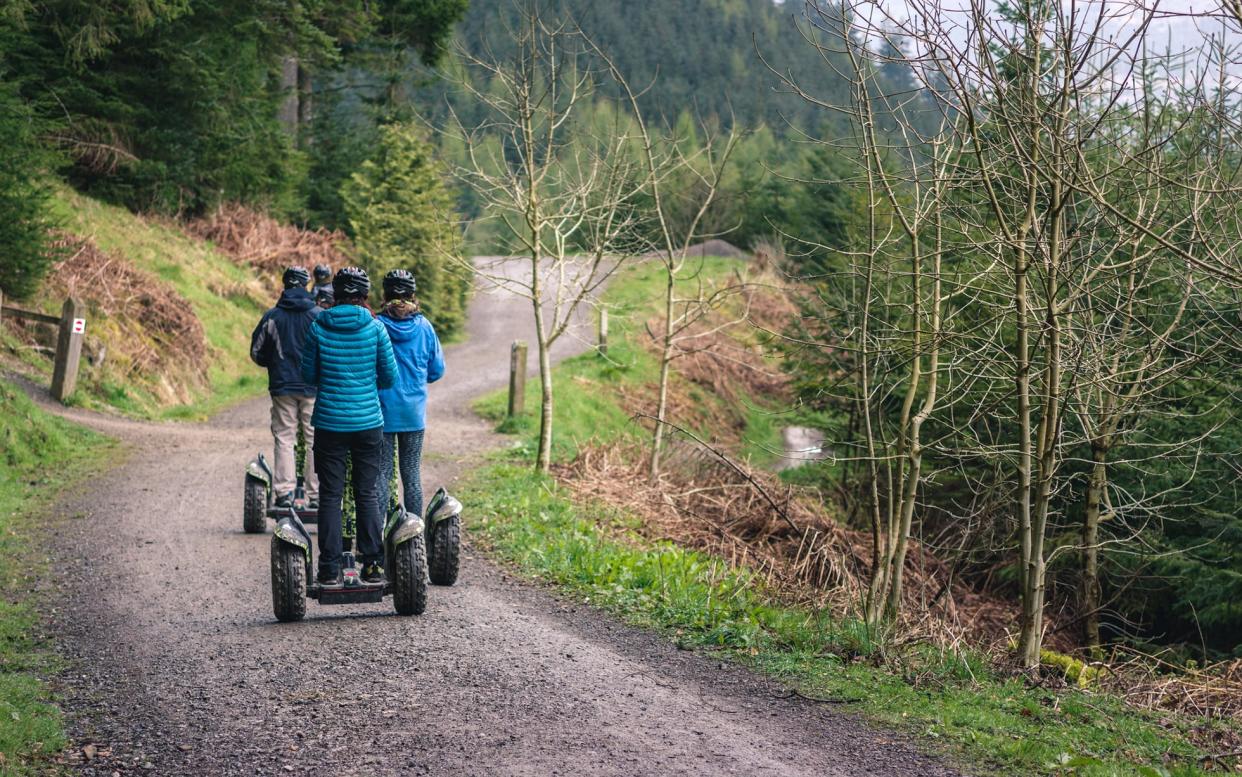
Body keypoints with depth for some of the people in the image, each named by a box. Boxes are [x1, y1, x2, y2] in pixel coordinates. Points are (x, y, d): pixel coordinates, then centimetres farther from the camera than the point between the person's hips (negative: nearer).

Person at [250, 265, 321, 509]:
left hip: (282, 386, 1)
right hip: (313, 388, -1)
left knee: (284, 439, 6)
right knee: (315, 439, 4)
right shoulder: (319, 316, -5)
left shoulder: (272, 317, -1)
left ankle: (284, 492, -1)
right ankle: (316, 494, 3)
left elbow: (256, 353, 3)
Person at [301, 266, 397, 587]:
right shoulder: (374, 327, -5)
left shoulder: (318, 327, -4)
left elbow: (309, 375, 4)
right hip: (368, 422, 0)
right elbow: (389, 376, 0)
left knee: (330, 496, 5)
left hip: (329, 423, 0)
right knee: (367, 494, 9)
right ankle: (373, 565, 8)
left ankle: (330, 570, 3)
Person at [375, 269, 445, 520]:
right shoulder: (424, 326, -2)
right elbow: (437, 370, 4)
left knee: (381, 474, 3)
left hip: (382, 411, -2)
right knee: (412, 473, 11)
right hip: (414, 412, 2)